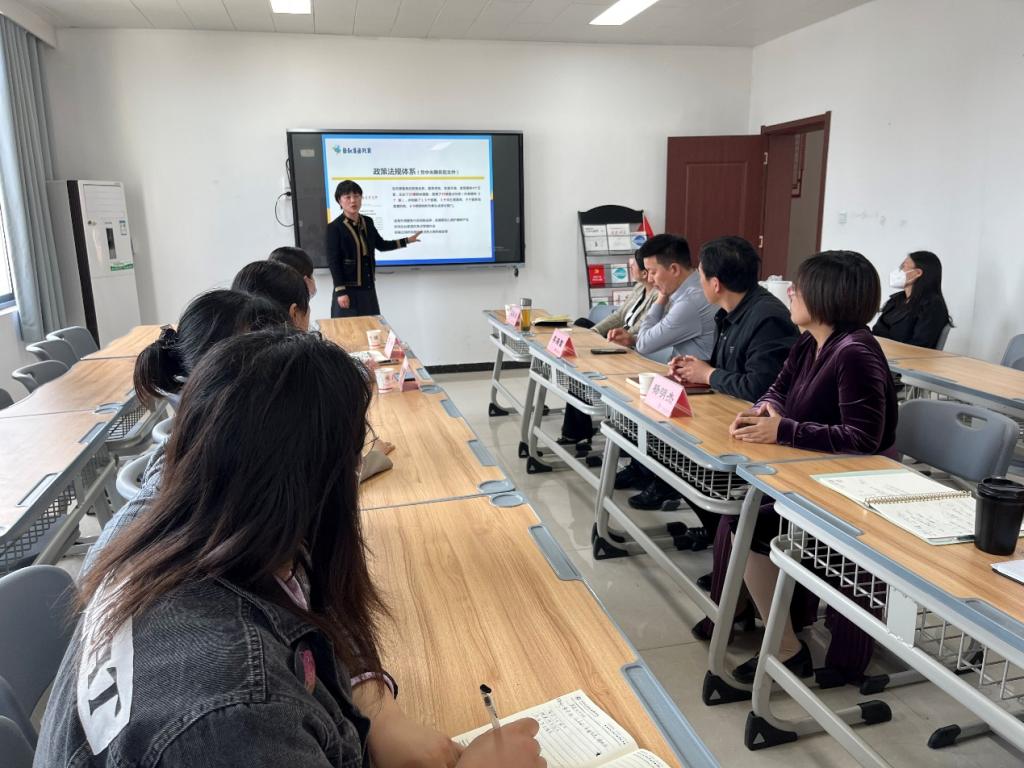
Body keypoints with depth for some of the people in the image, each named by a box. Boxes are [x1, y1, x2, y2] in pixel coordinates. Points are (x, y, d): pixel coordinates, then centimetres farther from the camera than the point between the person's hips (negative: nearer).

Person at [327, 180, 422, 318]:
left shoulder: (367, 222, 7)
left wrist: (406, 241, 19)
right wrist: (340, 291, -17)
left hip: (368, 287, 6)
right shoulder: (335, 227, -11)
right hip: (348, 288, -6)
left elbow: (381, 244, 22)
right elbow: (333, 261, -13)